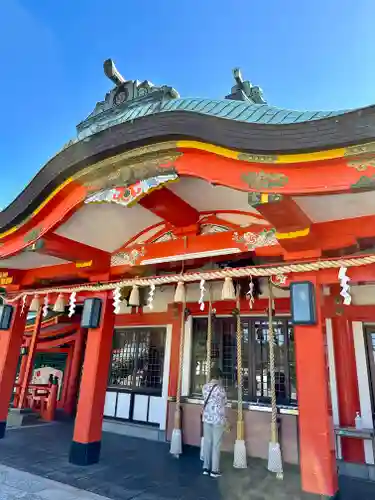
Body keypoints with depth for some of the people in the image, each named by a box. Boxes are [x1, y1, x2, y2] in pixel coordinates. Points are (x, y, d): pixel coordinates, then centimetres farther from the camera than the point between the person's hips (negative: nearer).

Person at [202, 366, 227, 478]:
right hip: (218, 419, -5)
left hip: (206, 418, 5)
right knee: (216, 445, 5)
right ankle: (214, 470, 12)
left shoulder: (205, 387, 1)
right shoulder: (220, 389, -17)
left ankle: (206, 468, 21)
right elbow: (224, 402, -3)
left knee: (207, 442, 13)